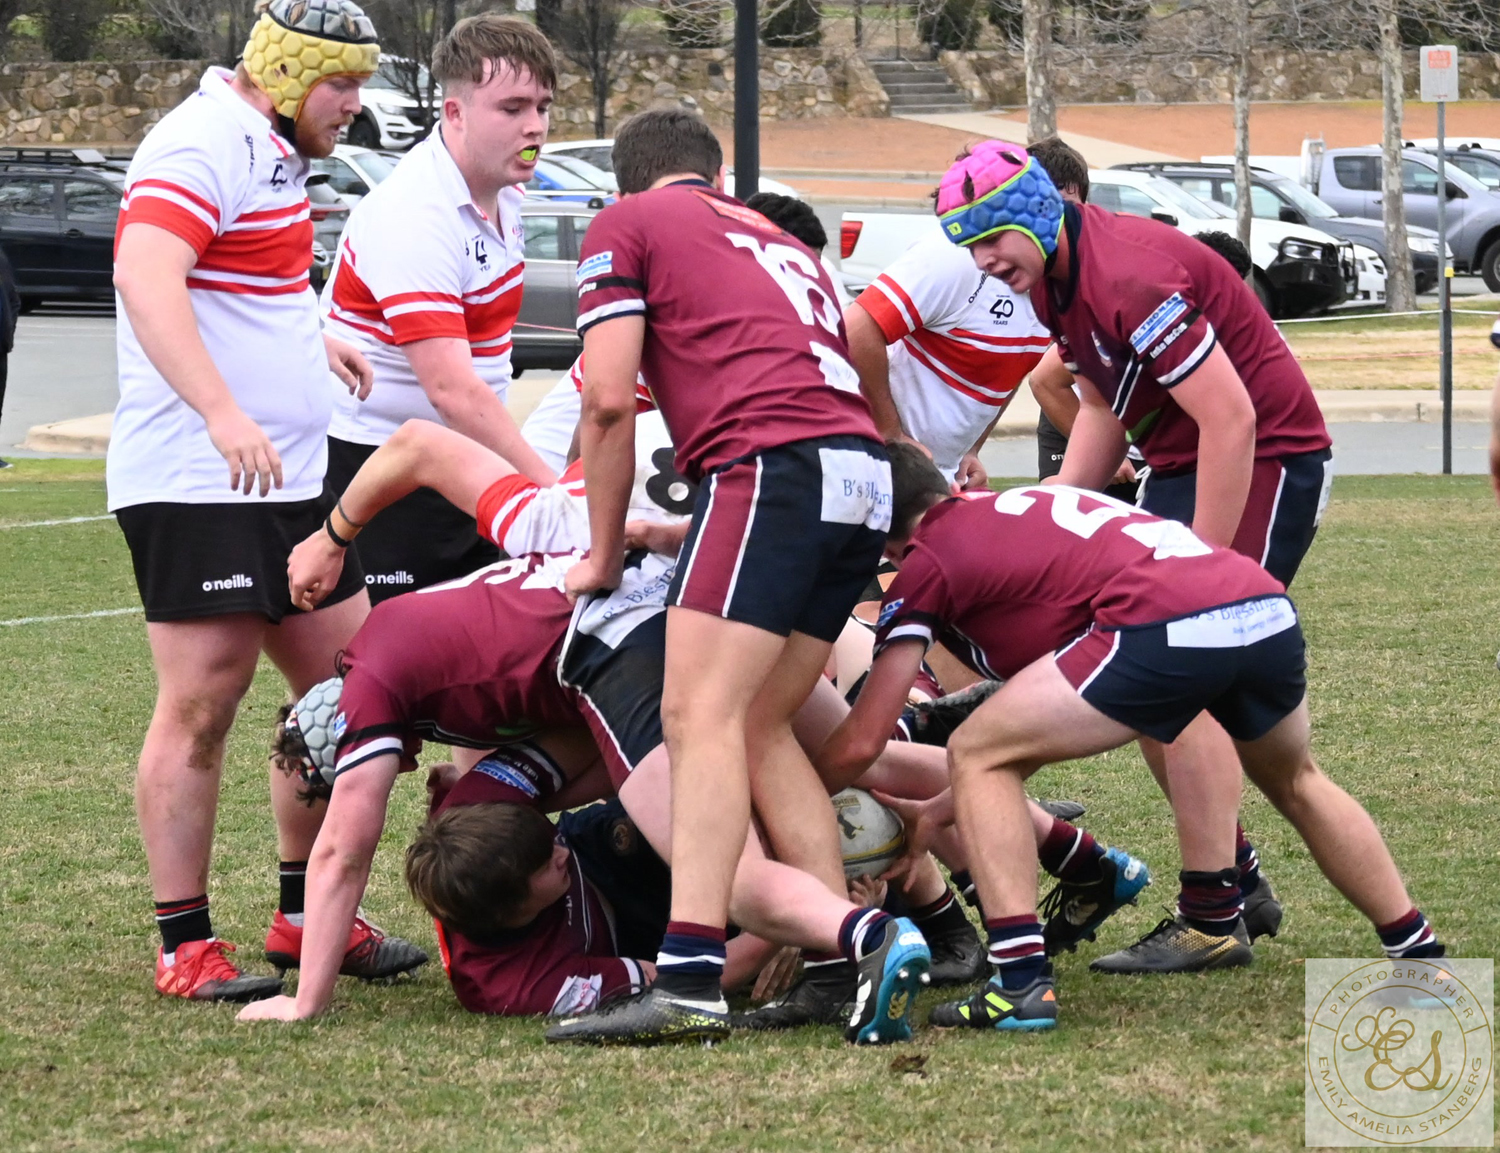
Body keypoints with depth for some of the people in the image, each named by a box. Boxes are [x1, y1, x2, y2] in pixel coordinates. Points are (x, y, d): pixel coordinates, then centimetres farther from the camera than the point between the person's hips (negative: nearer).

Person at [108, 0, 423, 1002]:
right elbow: (146, 277, -29)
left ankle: (309, 915, 22)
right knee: (202, 706, -7)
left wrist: (305, 339, 36)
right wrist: (222, 412, -37)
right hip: (195, 488, -10)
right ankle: (186, 946, -1)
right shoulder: (204, 145, -15)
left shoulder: (270, 149, 17)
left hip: (289, 481, 10)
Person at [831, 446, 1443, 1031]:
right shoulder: (1018, 507, 34)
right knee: (1294, 783, 36)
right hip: (1268, 609, 8)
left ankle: (1021, 982, -2)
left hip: (1166, 627, -8)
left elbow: (864, 736, 11)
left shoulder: (927, 561, 12)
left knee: (976, 753, 7)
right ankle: (1424, 960, 41)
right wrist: (952, 803, 38)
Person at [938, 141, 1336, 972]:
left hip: (1264, 460, -10)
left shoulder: (1127, 278, -26)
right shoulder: (1055, 278, 4)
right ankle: (1238, 878, 19)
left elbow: (1231, 419, -27)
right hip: (1180, 466, 10)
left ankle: (1213, 919, -12)